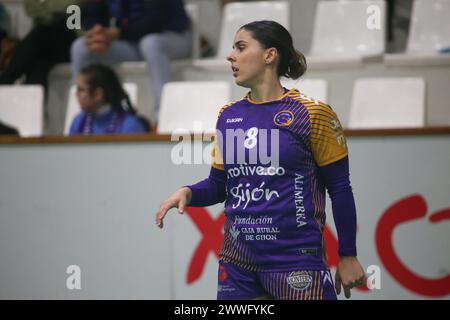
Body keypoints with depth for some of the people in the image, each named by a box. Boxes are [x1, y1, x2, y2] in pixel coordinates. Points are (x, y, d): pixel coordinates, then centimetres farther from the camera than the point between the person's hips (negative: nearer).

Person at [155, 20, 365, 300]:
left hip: (297, 263, -5)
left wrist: (348, 256, -4)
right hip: (237, 263, 5)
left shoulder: (311, 114, -6)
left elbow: (340, 189, -4)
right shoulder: (228, 116, 10)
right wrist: (188, 193, -4)